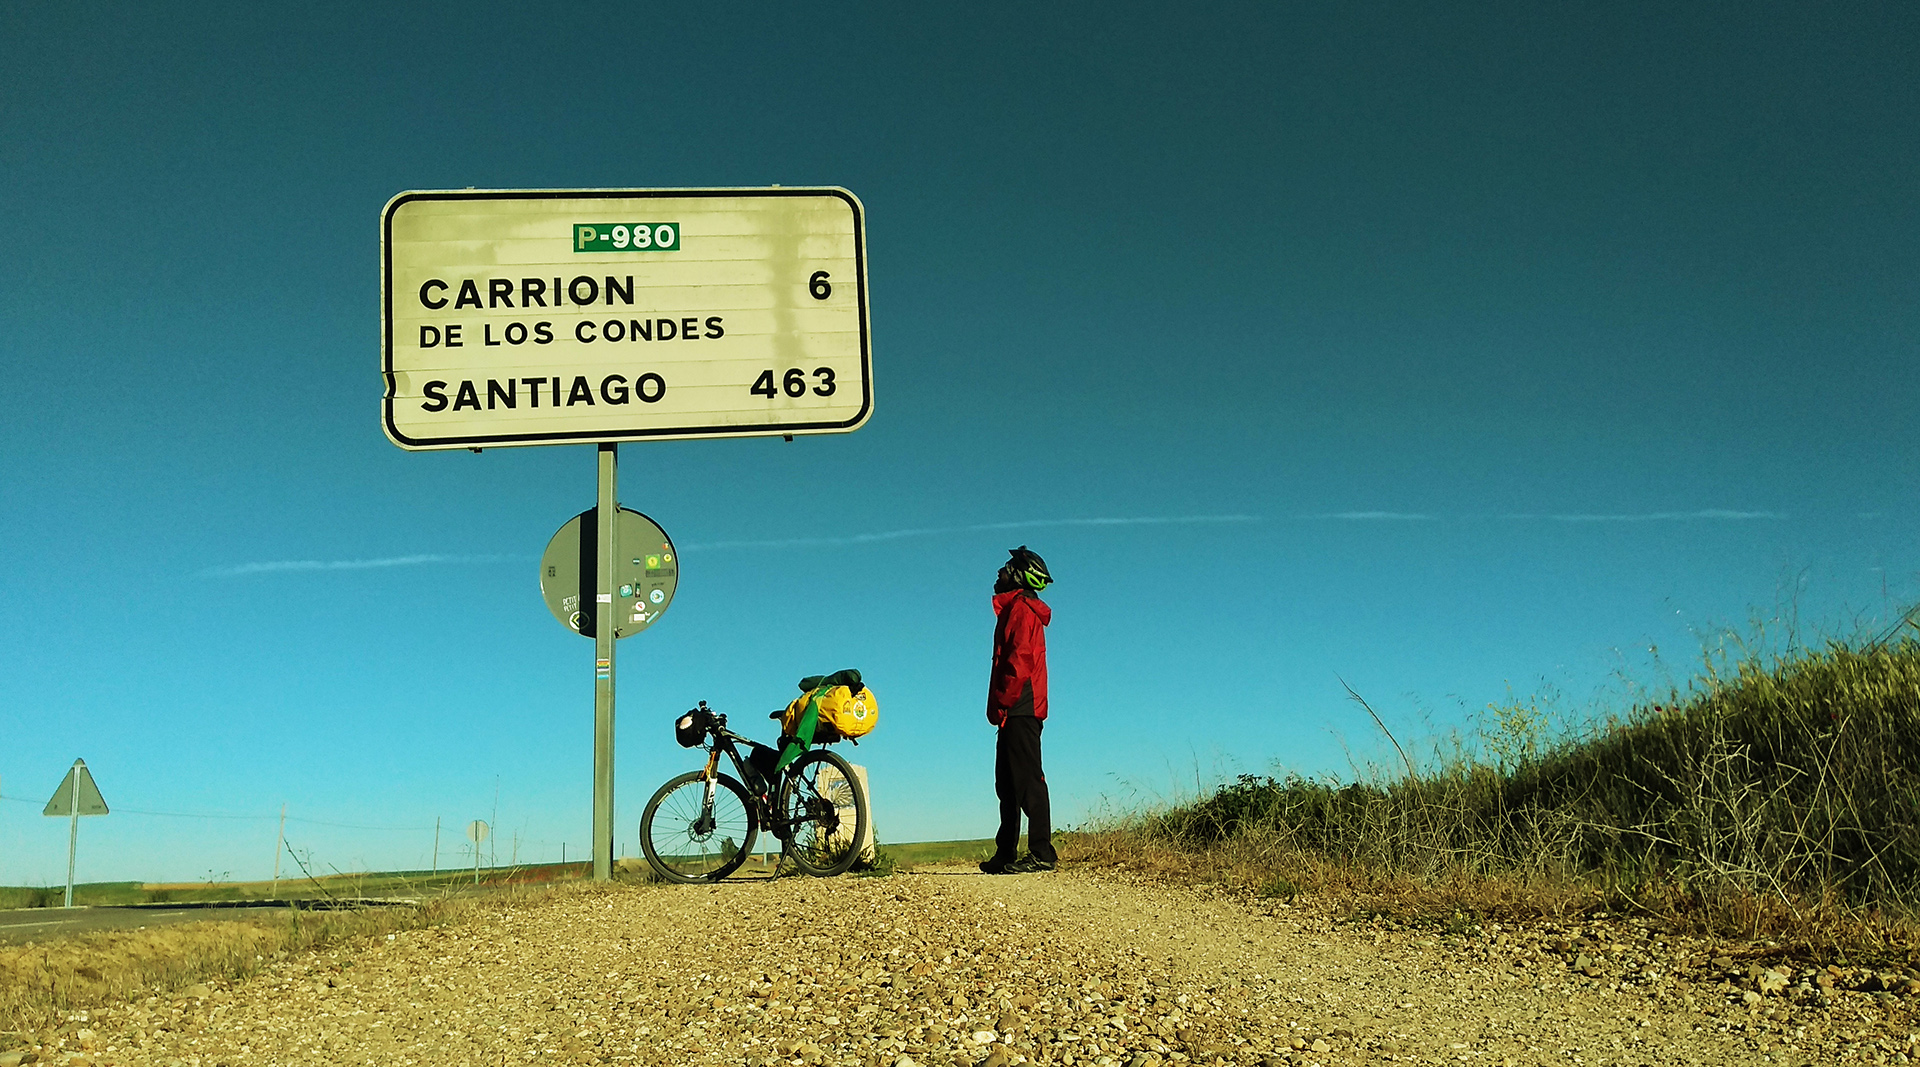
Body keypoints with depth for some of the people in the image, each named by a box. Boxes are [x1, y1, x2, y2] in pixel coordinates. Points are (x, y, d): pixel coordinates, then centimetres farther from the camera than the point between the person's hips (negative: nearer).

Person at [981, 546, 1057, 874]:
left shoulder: (1021, 608, -8)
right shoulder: (1016, 608, 23)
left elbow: (1020, 661, -18)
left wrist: (1003, 703, -19)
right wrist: (1000, 706, 19)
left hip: (1019, 711, -11)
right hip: (1017, 713, 11)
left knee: (1027, 779, -12)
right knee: (1008, 783, 12)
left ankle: (1041, 853, -13)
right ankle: (1006, 854, 16)